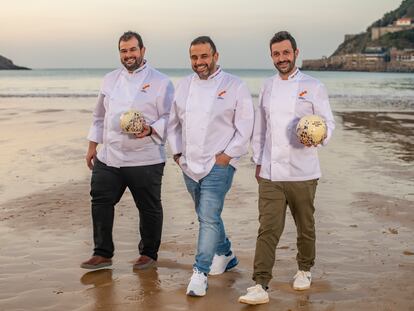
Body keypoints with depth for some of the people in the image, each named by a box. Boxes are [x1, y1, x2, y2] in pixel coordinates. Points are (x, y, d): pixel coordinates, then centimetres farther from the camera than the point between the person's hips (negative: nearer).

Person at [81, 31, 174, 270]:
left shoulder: (160, 81, -3)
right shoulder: (111, 79, 13)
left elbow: (169, 118, -6)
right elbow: (100, 116, 20)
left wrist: (151, 130, -23)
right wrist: (93, 145, 18)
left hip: (145, 159, -4)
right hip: (109, 157, 4)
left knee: (149, 207, 6)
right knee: (101, 202, 4)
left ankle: (149, 253, 25)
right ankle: (103, 253, 18)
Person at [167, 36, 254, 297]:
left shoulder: (234, 86, -5)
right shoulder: (184, 85, 10)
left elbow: (245, 127, -6)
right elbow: (174, 122, 17)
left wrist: (227, 155, -11)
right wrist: (177, 153, 9)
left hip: (218, 165, -5)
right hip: (190, 165, 6)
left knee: (209, 217, -11)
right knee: (207, 215, 17)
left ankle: (200, 273, -6)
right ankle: (225, 254, 38)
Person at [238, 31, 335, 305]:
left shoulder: (313, 87, -2)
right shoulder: (268, 87, 11)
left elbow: (328, 122, -2)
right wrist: (258, 161, 15)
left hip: (302, 172, -2)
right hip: (270, 172, 2)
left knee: (305, 226, 13)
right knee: (268, 228, -5)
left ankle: (304, 270, 36)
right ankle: (260, 286, -6)